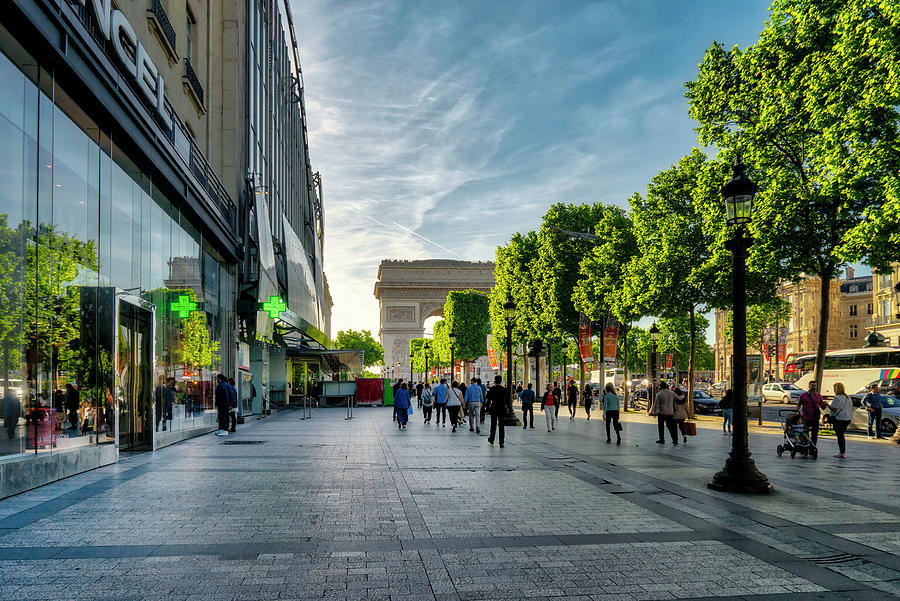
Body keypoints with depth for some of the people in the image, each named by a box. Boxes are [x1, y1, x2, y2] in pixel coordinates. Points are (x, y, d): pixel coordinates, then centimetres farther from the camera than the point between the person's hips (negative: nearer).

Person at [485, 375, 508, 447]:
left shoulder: (491, 389, -6)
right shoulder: (505, 389, -4)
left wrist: (487, 409, 4)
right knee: (501, 426, 3)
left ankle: (491, 440, 29)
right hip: (502, 410, 0)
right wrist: (508, 408, 6)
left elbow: (488, 400, -4)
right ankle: (501, 442, 0)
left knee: (493, 425, 15)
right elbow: (507, 401, -3)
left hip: (493, 409, 0)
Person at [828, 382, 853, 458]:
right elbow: (852, 408, 18)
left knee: (840, 435, -3)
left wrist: (827, 404, -11)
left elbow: (834, 409, -22)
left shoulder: (837, 398, -15)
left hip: (839, 419, -9)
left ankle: (842, 453, -3)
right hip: (848, 419, 9)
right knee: (841, 435, 17)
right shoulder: (848, 398, 13)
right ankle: (842, 452, 17)